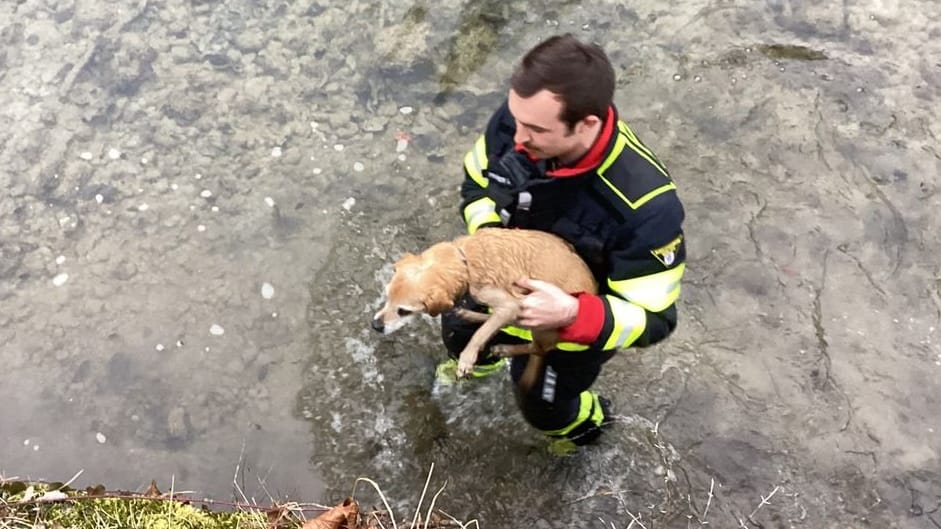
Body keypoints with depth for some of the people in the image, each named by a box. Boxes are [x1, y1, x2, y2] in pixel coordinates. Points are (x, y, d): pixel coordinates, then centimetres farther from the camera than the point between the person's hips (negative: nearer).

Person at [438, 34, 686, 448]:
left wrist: (572, 314, -49)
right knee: (460, 329, 30)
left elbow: (651, 319, -32)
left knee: (541, 406, 19)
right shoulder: (517, 121, -30)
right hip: (516, 277, 5)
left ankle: (589, 420, 58)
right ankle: (482, 361, 70)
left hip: (588, 320, -4)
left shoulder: (645, 205, -44)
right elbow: (476, 184, -7)